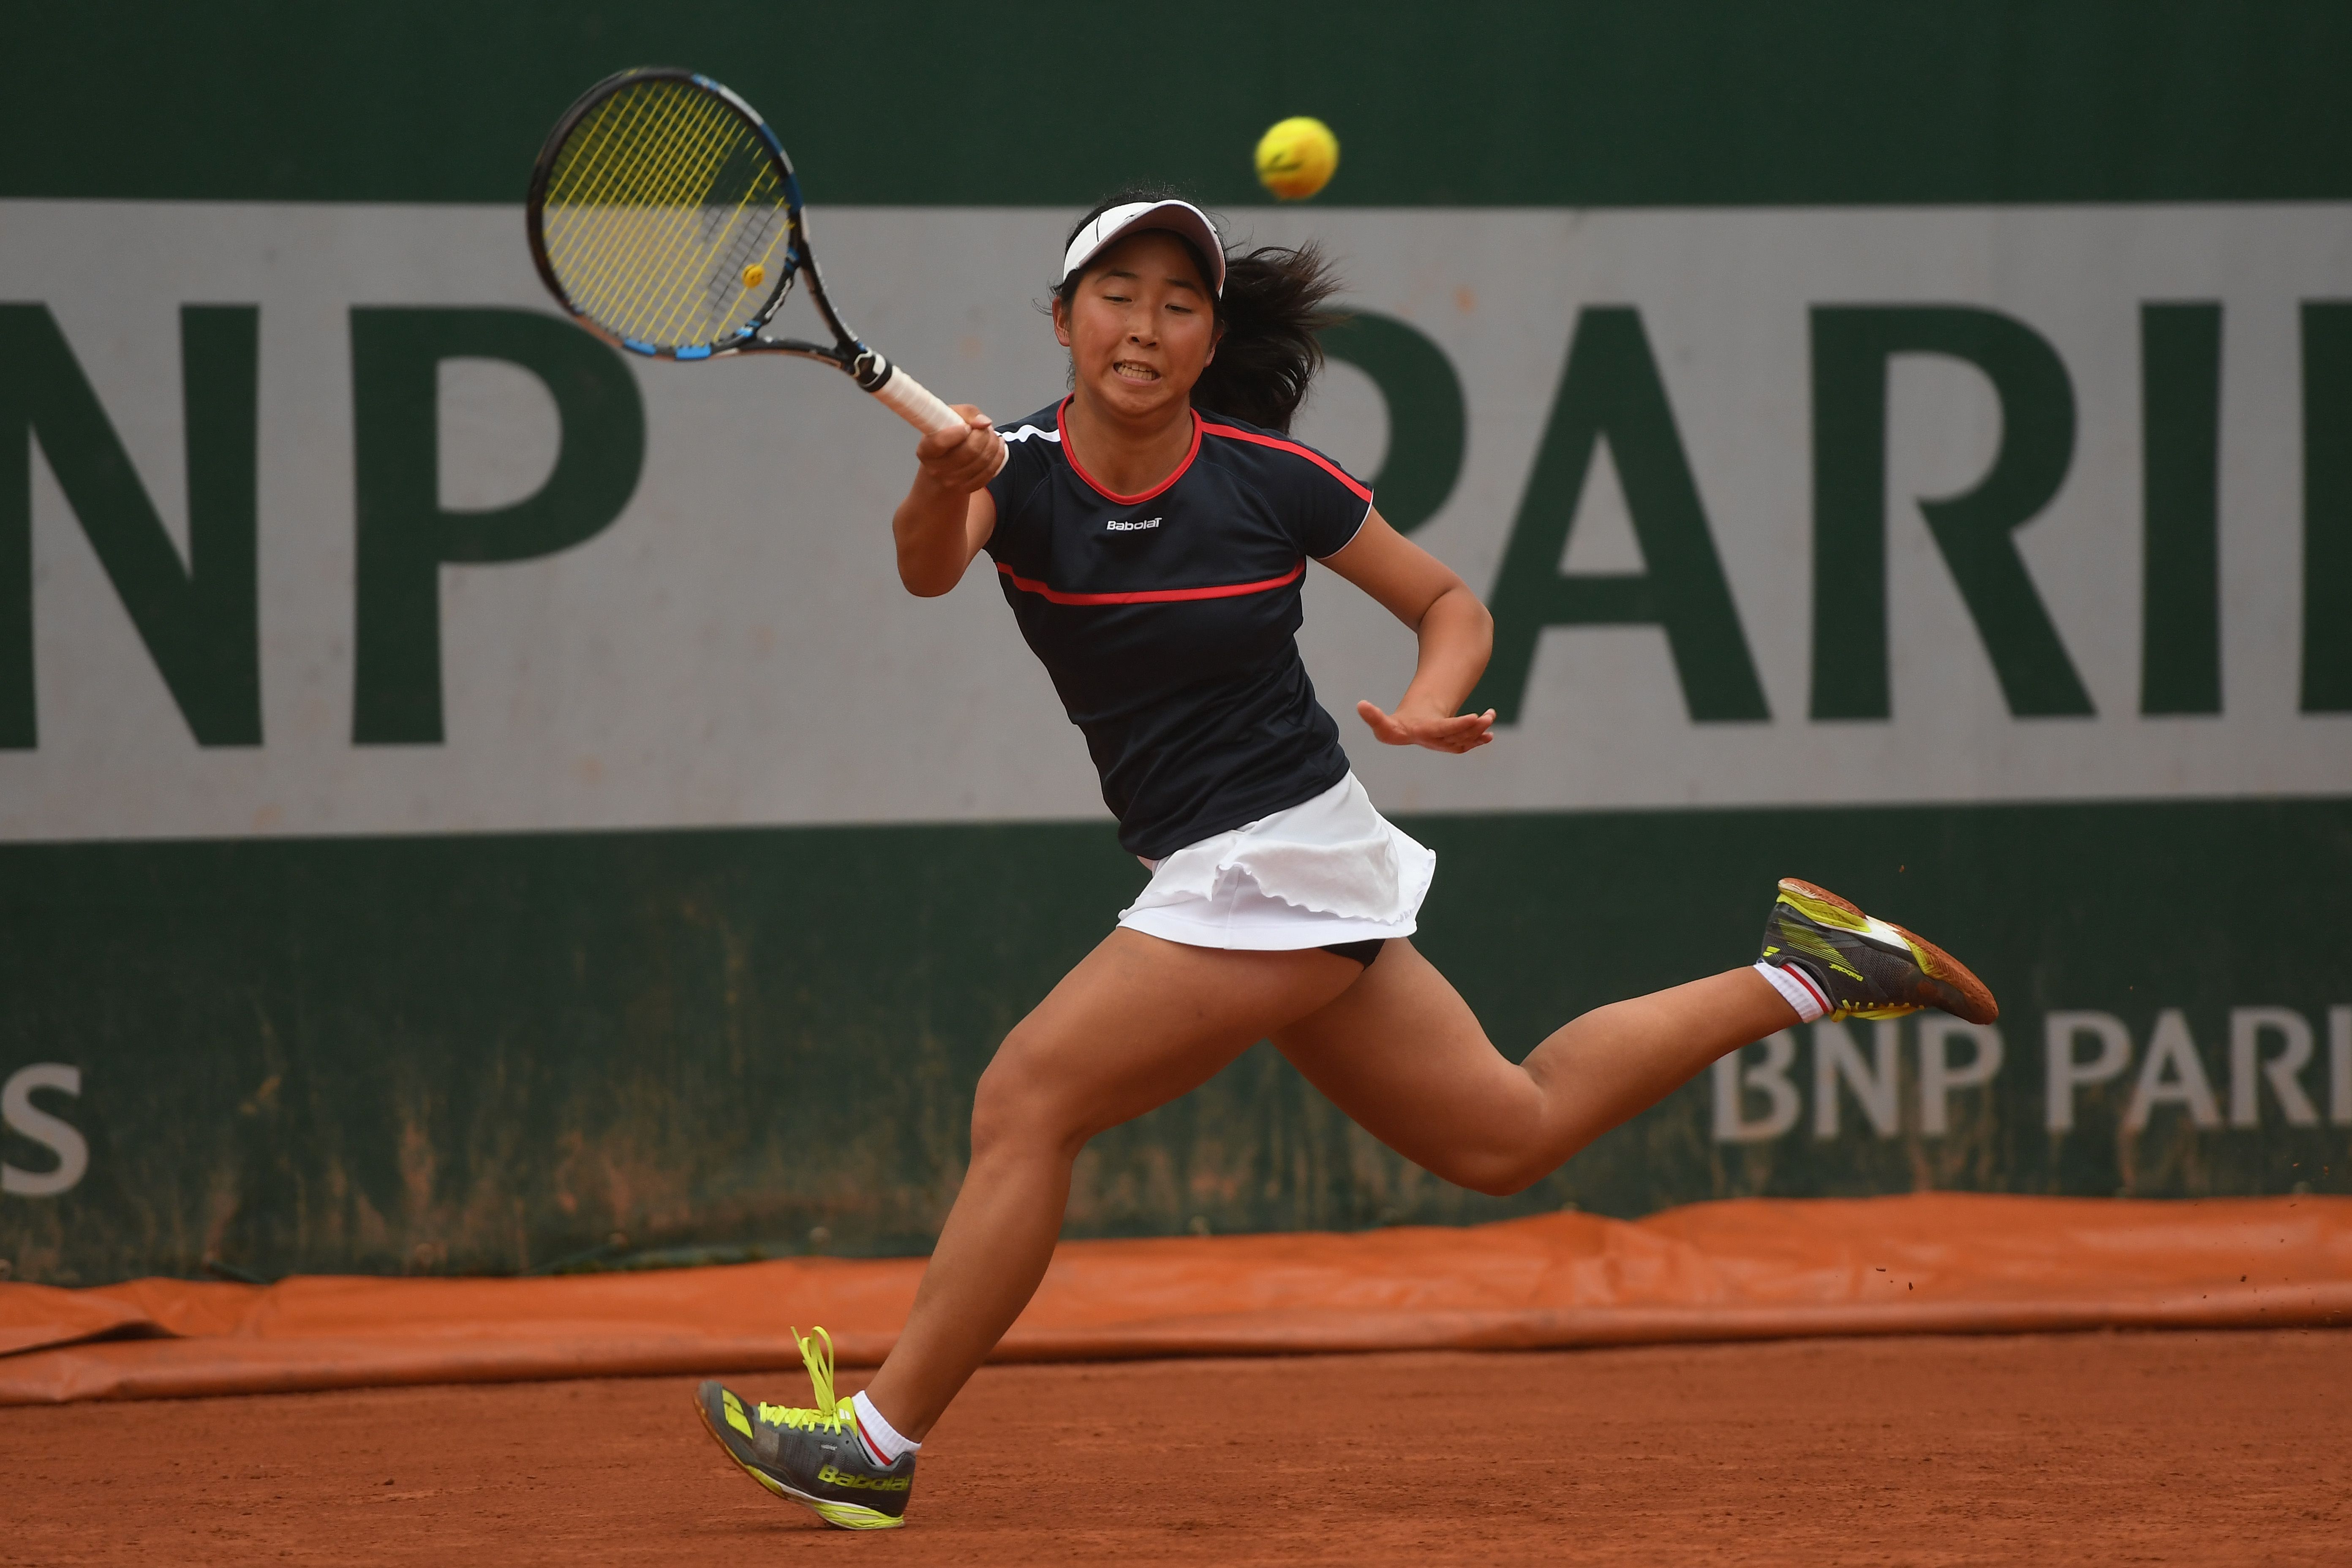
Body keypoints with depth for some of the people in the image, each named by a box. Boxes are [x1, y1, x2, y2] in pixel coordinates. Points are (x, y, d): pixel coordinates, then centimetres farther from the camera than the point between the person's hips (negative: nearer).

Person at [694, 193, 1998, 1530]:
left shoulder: (1274, 479, -11)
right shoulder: (1022, 474, -4)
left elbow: (1452, 604, 2)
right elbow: (930, 567, -26)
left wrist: (1430, 708, -18)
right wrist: (940, 492, -48)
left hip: (1278, 855, -6)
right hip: (1215, 878, 6)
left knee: (1027, 1101, -13)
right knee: (1509, 1131, 16)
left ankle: (880, 1443, -3)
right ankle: (1802, 975, 30)